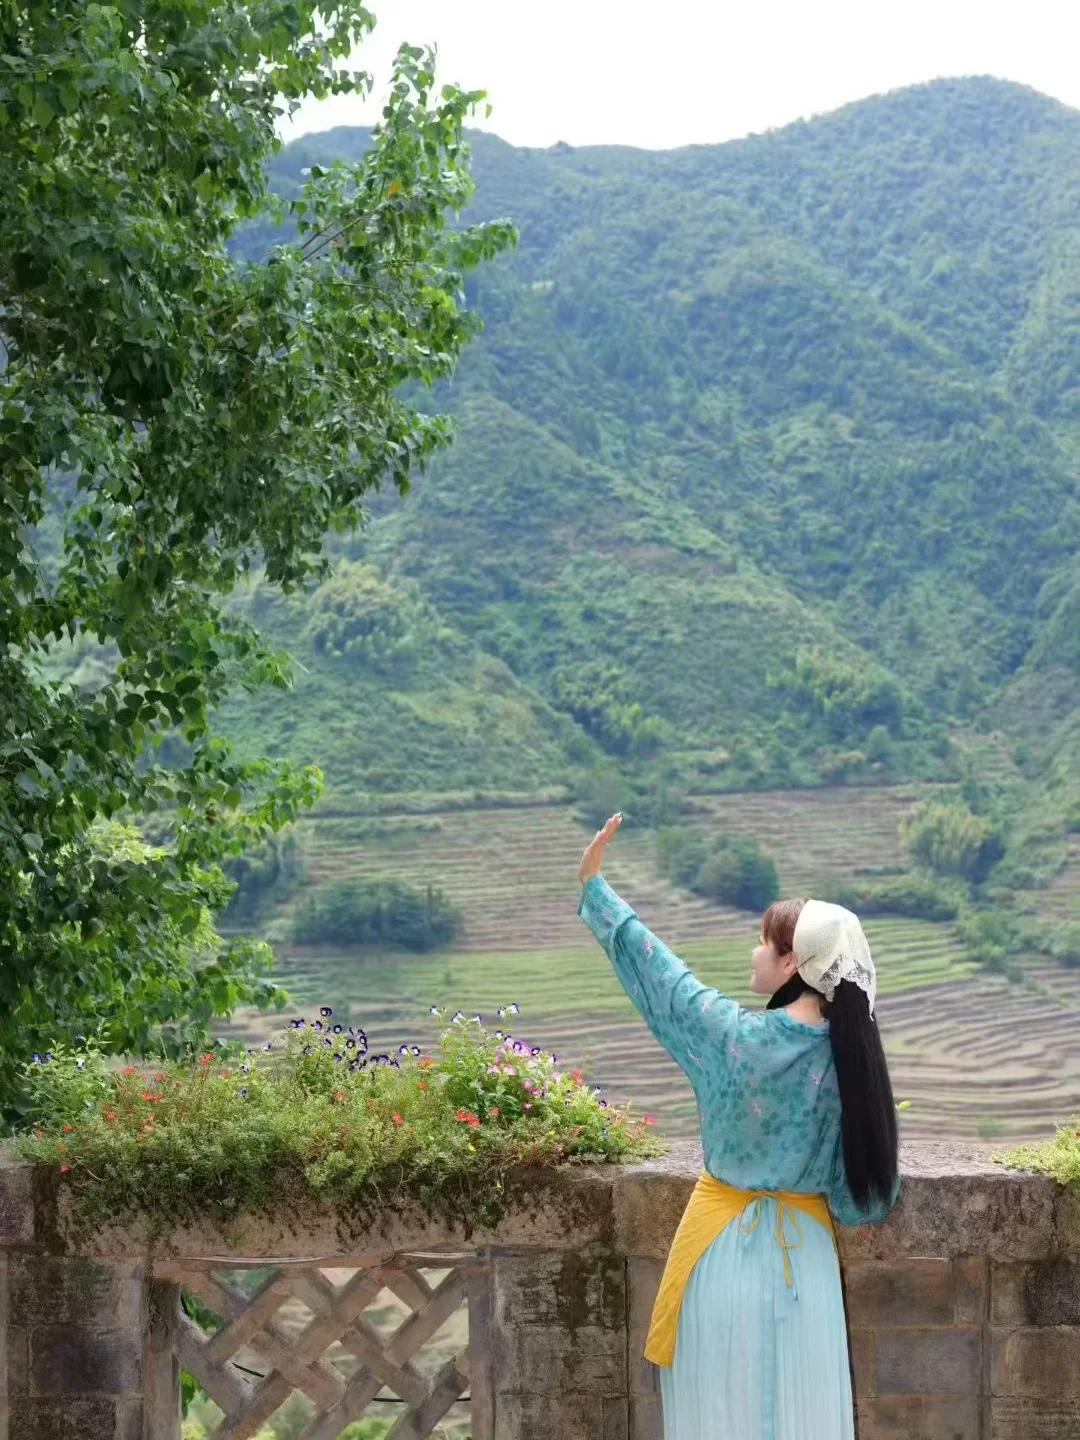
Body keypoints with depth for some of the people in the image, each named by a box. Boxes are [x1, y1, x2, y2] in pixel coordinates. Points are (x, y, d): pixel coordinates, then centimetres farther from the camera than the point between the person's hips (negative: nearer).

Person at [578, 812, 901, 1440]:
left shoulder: (737, 1036, -17)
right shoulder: (851, 1059, -7)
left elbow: (657, 972, -5)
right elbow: (869, 1189, -3)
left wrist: (595, 885, 6)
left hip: (729, 1249, -3)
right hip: (805, 1256, 3)